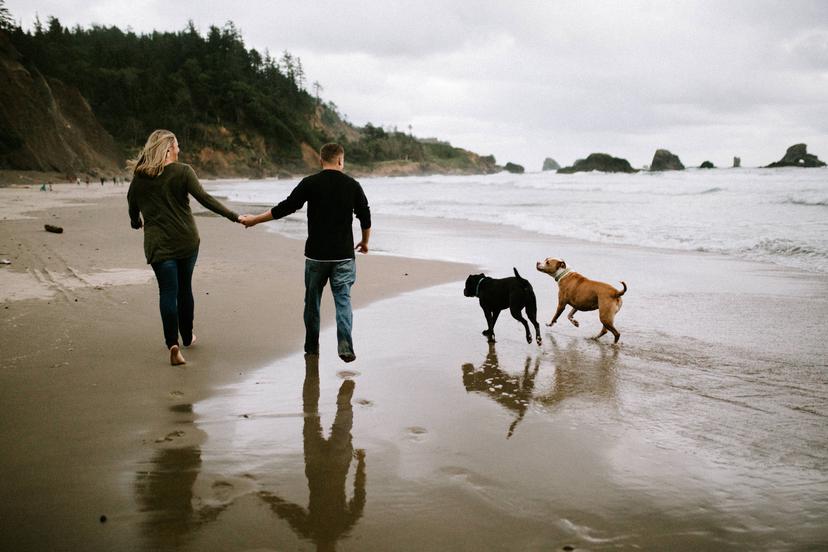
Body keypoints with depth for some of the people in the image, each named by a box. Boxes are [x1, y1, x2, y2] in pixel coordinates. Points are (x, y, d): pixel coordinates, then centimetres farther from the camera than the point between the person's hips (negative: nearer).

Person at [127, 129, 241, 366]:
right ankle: (187, 336, 29)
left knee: (168, 292, -1)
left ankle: (173, 343, -16)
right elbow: (203, 198, -16)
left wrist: (136, 222, 37)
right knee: (185, 288, 15)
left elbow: (132, 202, 15)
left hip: (158, 243, 0)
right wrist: (235, 217, -18)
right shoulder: (183, 171, -6)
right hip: (186, 240, 0)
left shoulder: (140, 176, 3)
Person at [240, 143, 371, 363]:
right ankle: (345, 346, -10)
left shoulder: (310, 183, -5)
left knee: (312, 300, 13)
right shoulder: (352, 185, 0)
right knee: (343, 299, 3)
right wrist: (365, 242, 23)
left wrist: (255, 219, 6)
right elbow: (365, 218, 5)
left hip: (316, 254, 0)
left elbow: (285, 208, -5)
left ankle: (312, 346, 22)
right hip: (343, 254, 0)